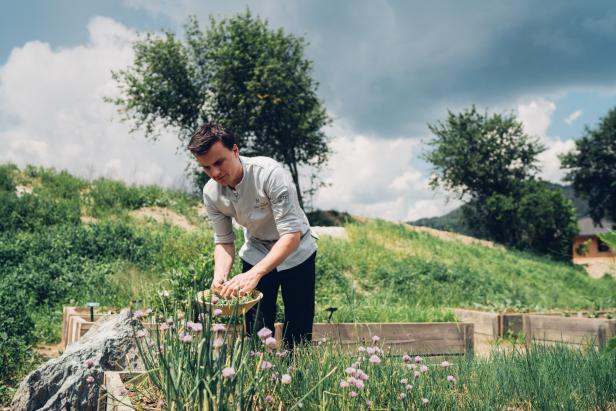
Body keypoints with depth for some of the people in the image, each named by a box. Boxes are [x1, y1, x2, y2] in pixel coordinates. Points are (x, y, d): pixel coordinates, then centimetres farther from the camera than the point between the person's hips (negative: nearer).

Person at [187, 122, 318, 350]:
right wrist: (220, 275, -25)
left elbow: (292, 234, -34)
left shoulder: (270, 173, -32)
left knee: (298, 335, 2)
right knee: (256, 333, 4)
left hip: (294, 253, -4)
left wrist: (254, 274, -45)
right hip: (256, 253, 4)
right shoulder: (211, 193, -14)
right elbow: (224, 241, -4)